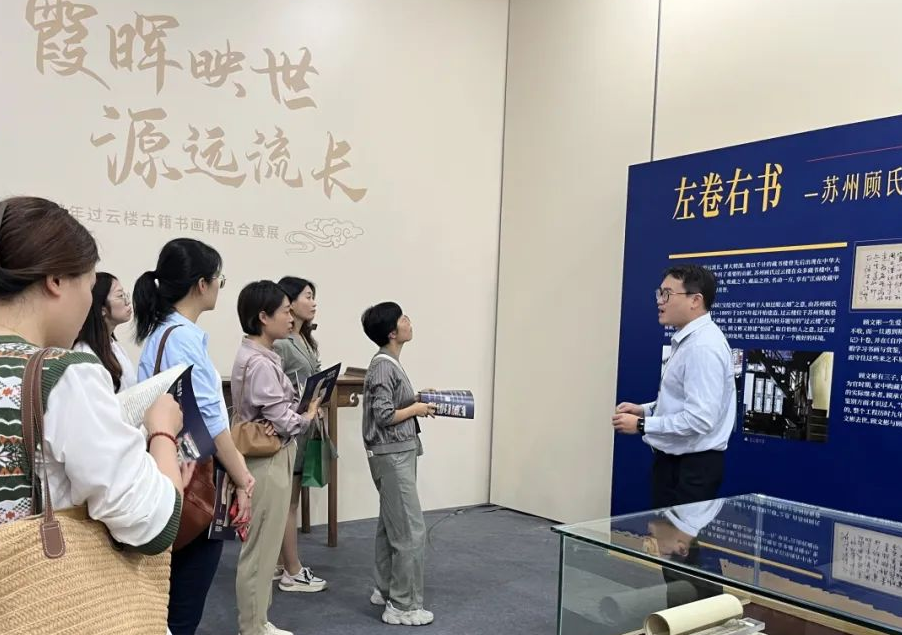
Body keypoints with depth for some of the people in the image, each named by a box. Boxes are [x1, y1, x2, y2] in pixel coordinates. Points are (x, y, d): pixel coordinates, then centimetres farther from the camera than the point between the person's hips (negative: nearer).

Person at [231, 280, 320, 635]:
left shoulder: (257, 356, 10)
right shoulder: (260, 363, -22)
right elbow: (283, 421, -20)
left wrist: (302, 405, -6)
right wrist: (308, 417, -2)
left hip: (271, 459, 10)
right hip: (267, 462, -10)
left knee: (263, 548, 19)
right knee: (261, 550, 3)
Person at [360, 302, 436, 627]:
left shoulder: (390, 364, 10)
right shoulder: (383, 367, -19)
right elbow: (384, 416, -22)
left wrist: (417, 399, 6)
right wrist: (417, 409, -11)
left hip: (397, 453, 10)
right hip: (392, 455, -10)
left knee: (390, 525, 17)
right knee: (411, 530, -5)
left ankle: (385, 590, 29)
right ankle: (403, 606, 4)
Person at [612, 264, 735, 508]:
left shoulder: (703, 346, -22)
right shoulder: (686, 340, 10)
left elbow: (699, 419, -28)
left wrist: (642, 425, -20)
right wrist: (645, 410, 5)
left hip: (693, 466, -10)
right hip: (672, 460, 10)